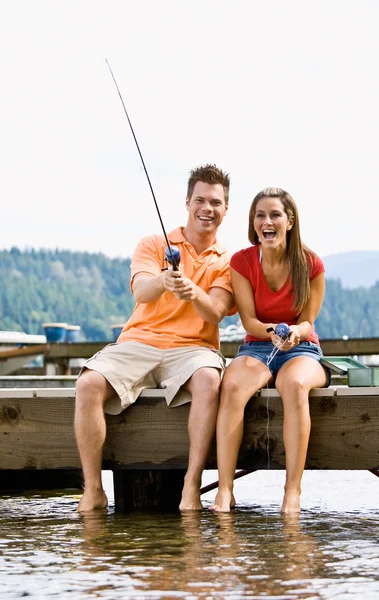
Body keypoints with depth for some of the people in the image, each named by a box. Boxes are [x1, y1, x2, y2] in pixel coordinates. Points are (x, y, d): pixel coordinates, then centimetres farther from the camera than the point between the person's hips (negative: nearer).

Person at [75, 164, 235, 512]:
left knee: (208, 379, -37)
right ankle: (93, 490, -20)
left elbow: (215, 314, -5)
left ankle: (192, 486, -31)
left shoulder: (227, 262, 12)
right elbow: (140, 291, -9)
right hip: (139, 341, 0)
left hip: (192, 347, 0)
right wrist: (162, 280, -34)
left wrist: (193, 291, -28)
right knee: (89, 383, -28)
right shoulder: (154, 245, 10)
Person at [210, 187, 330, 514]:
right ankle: (224, 491, -37)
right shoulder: (242, 262, -2)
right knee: (232, 385, -35)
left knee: (294, 384, -39)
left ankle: (293, 492, -37)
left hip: (301, 349, -1)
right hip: (257, 347, 1)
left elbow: (307, 322, -2)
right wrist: (272, 332, -26)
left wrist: (295, 333, -26)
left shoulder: (310, 264, -4)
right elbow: (249, 319, -4)